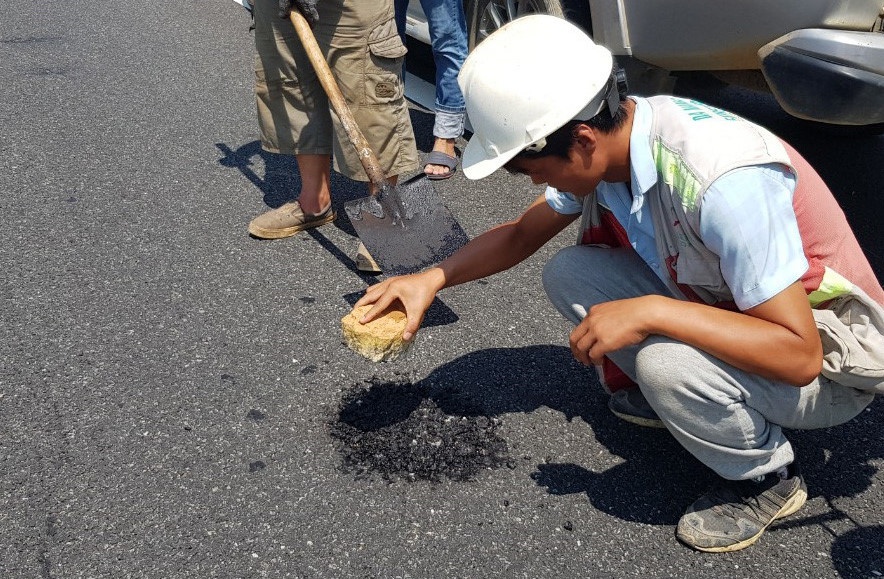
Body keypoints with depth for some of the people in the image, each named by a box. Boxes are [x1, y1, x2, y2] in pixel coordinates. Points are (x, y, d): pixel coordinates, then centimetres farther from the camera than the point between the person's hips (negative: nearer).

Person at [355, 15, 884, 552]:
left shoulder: (726, 183, -36)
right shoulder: (603, 143, -11)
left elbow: (800, 355, -33)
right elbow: (521, 233, 5)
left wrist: (649, 313, -37)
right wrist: (432, 279, -7)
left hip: (829, 353, -6)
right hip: (724, 302, 7)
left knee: (665, 362, -34)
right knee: (568, 273, -7)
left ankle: (770, 478, -4)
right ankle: (672, 396, 10)